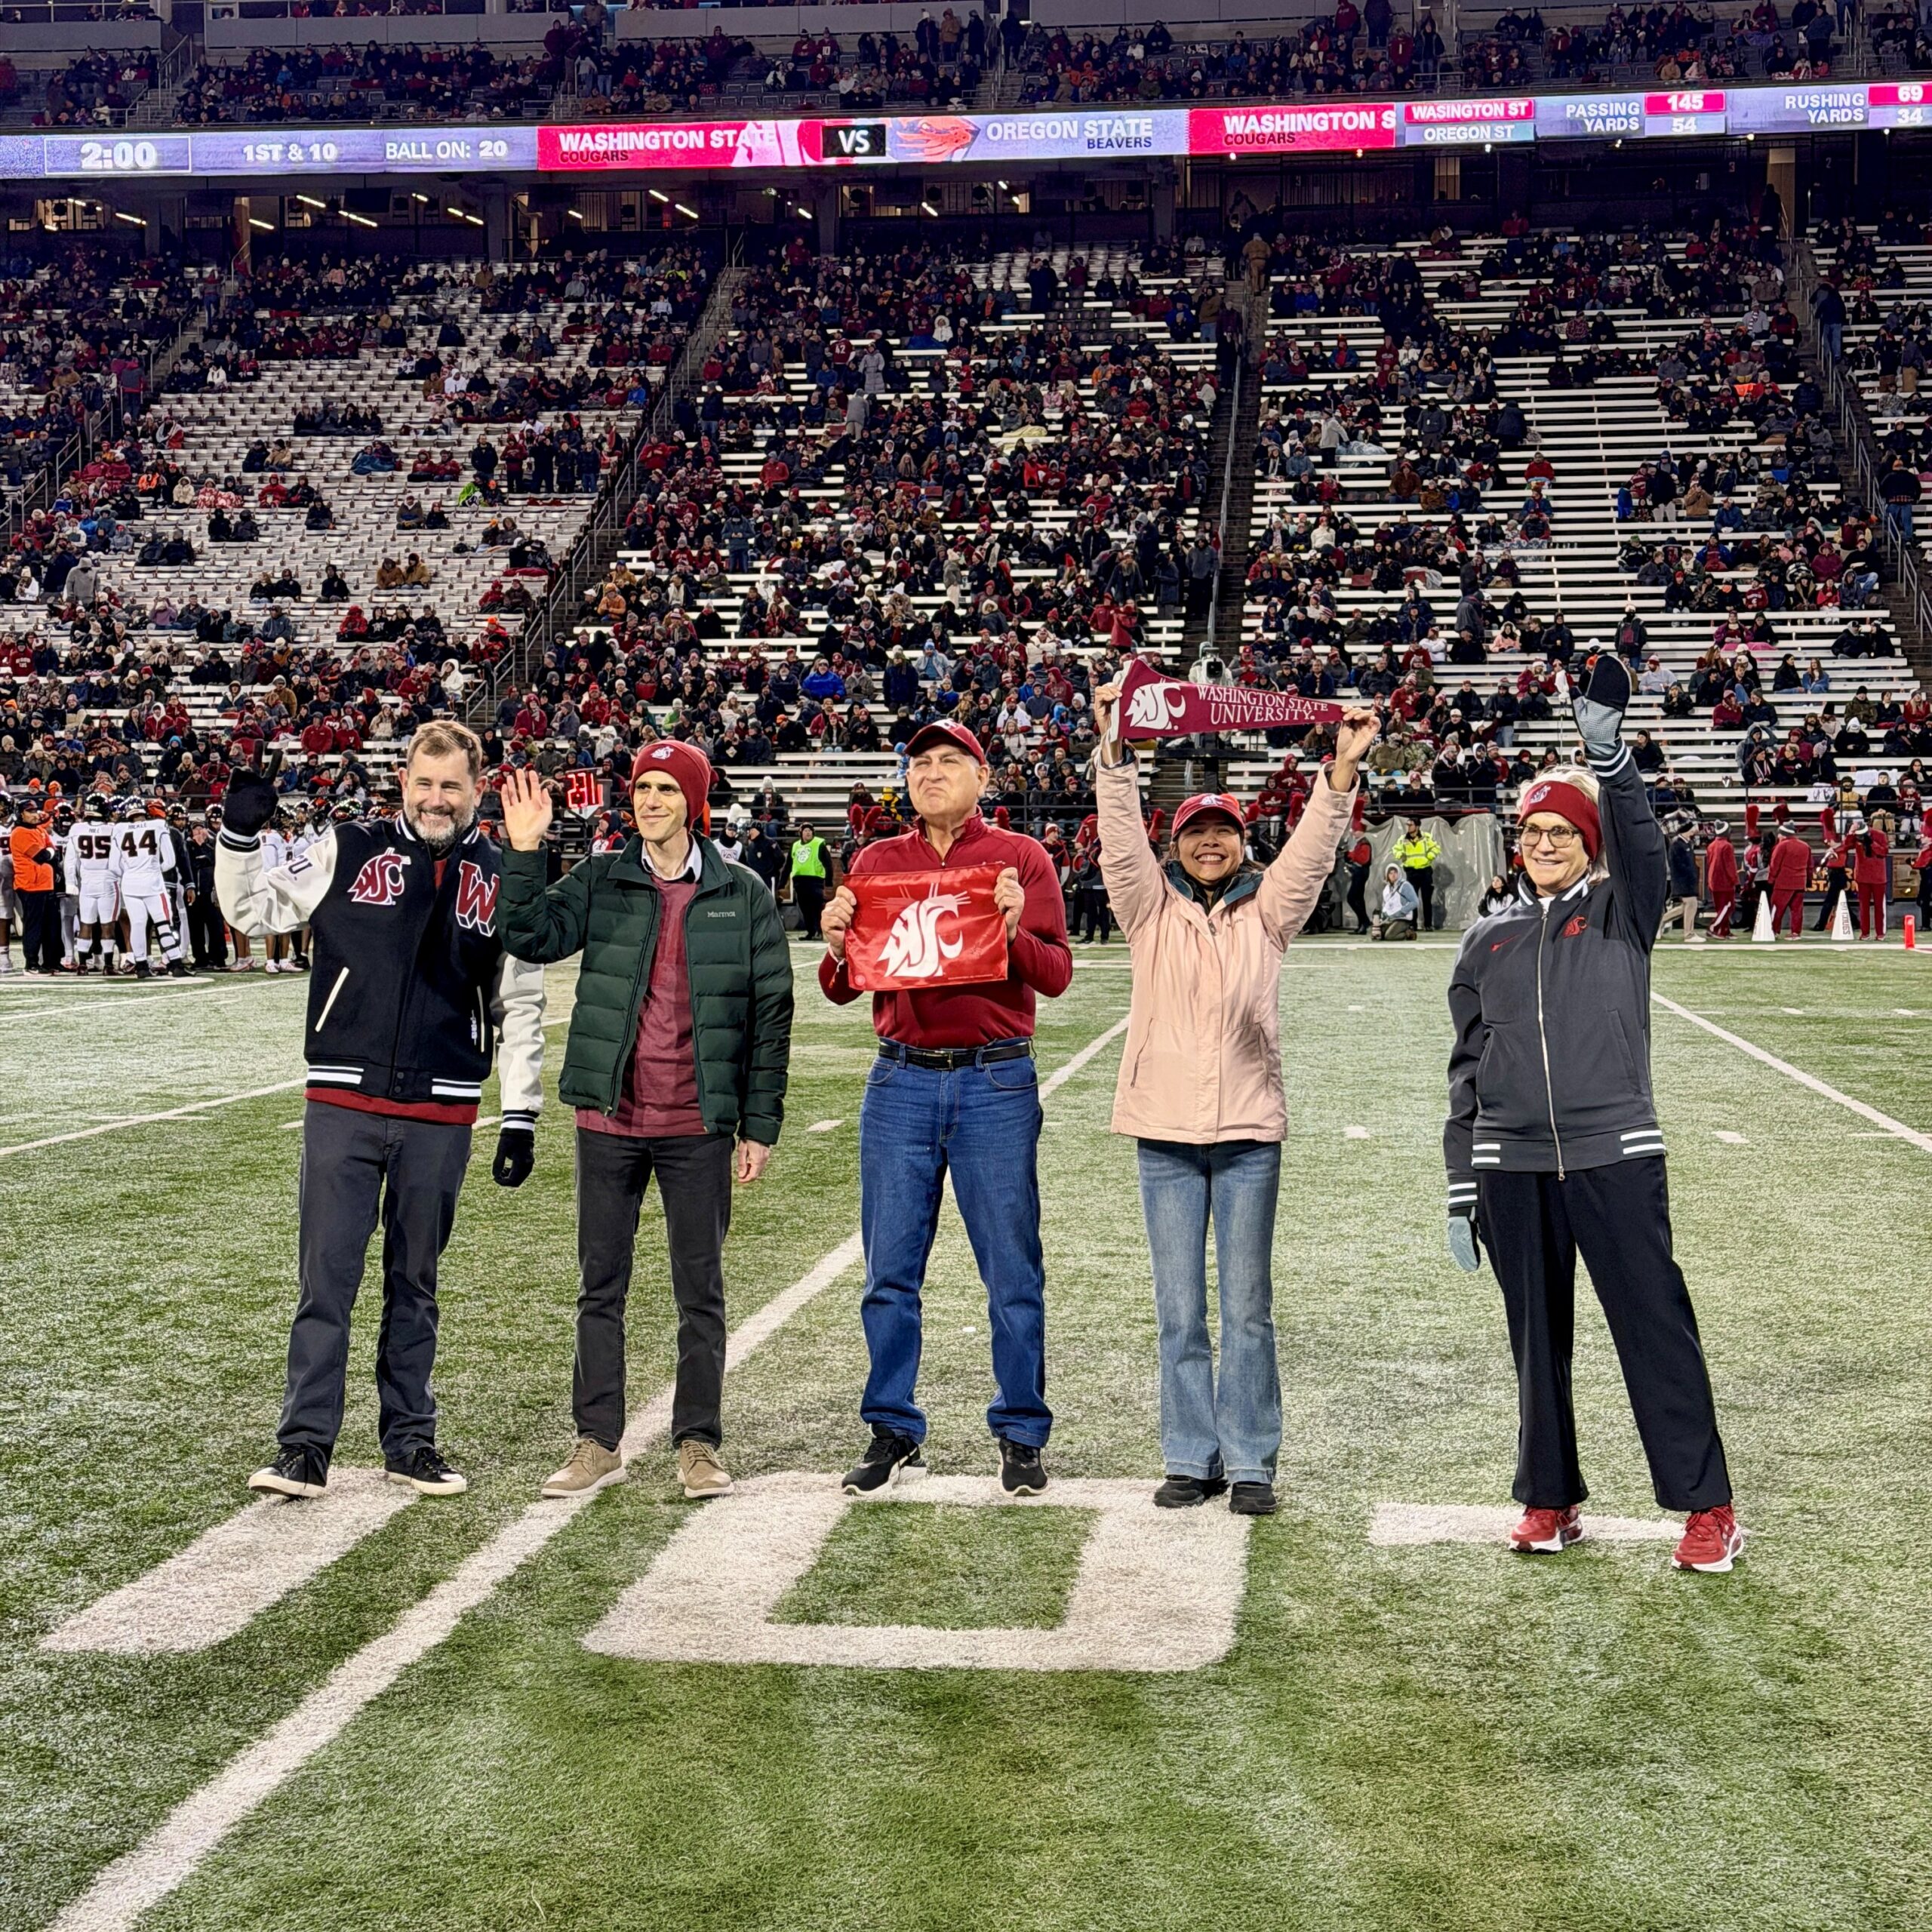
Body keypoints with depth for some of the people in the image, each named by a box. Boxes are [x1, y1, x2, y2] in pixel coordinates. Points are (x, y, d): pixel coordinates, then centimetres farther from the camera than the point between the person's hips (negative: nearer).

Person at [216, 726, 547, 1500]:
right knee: (326, 1278, -1)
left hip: (441, 1116, 1)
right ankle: (305, 1445, 7)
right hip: (343, 1106, -1)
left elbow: (520, 1007, 7)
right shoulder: (347, 850, 1)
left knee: (415, 1284, 12)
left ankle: (410, 1439, 22)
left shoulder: (501, 879, 4)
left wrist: (521, 1117, 4)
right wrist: (239, 834, -9)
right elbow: (253, 910, 7)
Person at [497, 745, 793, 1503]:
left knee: (700, 1289, 6)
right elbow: (533, 937, -8)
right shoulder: (600, 880, 5)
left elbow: (771, 1011, 2)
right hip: (608, 1120, 2)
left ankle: (699, 1442, 17)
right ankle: (598, 1442, 17)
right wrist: (524, 852, -20)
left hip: (700, 1126, -1)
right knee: (600, 1286, 8)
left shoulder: (743, 895, 1)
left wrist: (760, 1123, -1)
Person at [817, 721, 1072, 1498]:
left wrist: (1014, 932, -20)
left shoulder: (1021, 858, 4)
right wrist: (838, 943, -9)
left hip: (998, 1085, -3)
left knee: (1012, 1271, 2)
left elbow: (1057, 975, -3)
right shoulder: (876, 862, 12)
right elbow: (841, 990, 12)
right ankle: (893, 1432, 17)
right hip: (900, 1083, 3)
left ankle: (1021, 1435, 13)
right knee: (890, 1271, 6)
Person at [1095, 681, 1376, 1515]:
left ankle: (1250, 1462, 13)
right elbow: (1121, 840, -9)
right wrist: (1114, 750, -22)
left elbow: (1313, 848, -6)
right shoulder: (1150, 910, 5)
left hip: (1250, 1131, 0)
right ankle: (1192, 1459, 15)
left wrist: (1344, 767, -20)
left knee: (1247, 1307, 4)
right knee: (1179, 1310, 6)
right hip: (1166, 1132, 0)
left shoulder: (1267, 912, 7)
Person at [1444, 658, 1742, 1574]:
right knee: (1536, 1336, 9)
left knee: (1655, 1326, -3)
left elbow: (1639, 840, -17)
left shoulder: (1622, 910, 6)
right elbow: (1467, 1069, 12)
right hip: (1511, 1167, 3)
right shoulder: (1488, 941, 12)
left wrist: (1609, 752, -34)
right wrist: (1460, 1187, 8)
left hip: (1615, 1155, -3)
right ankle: (1550, 1500, 21)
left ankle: (1708, 1507, 4)